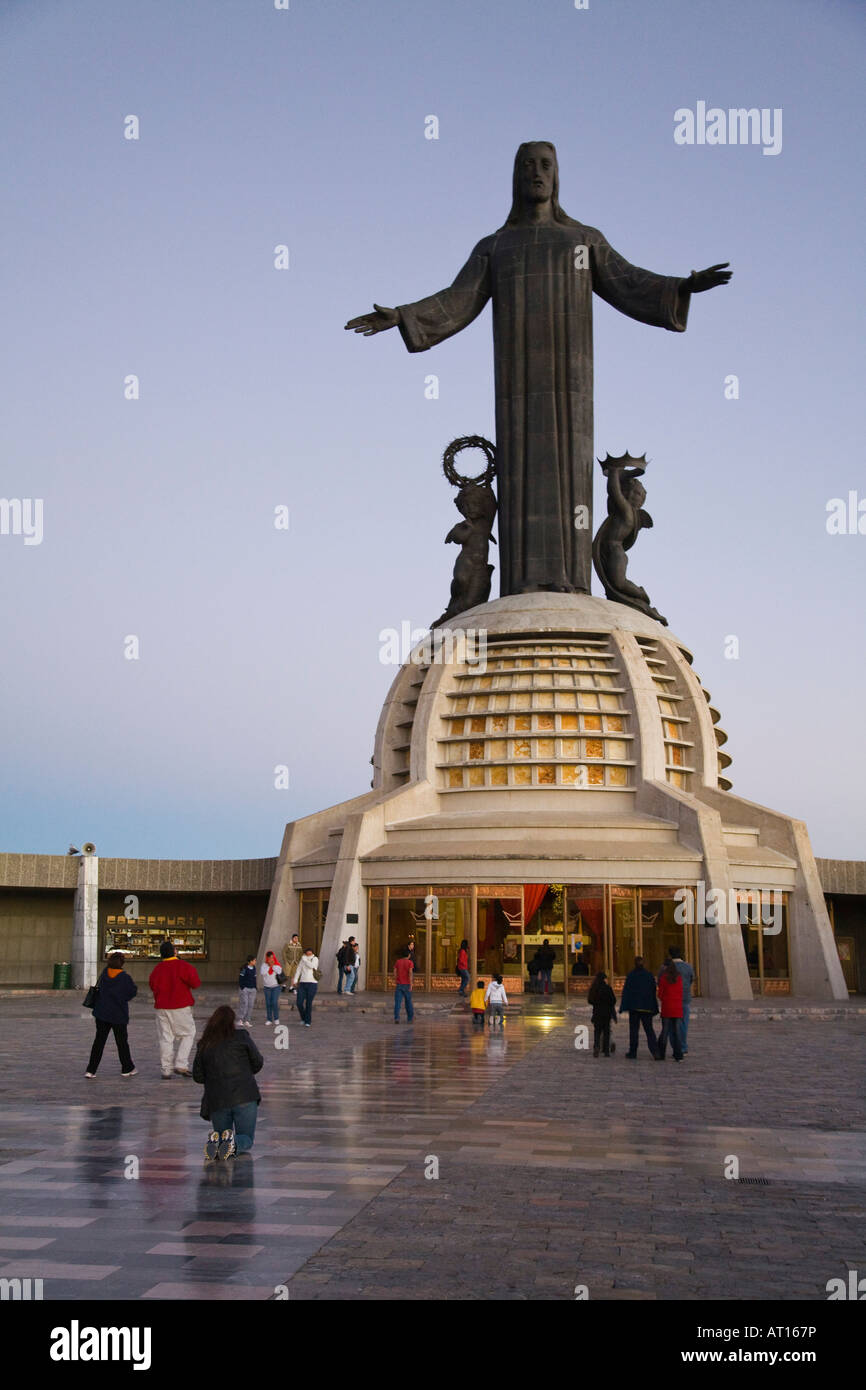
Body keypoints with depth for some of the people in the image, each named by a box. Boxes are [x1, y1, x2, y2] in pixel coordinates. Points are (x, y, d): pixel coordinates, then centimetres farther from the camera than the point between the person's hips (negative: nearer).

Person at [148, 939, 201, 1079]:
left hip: (161, 1008, 4)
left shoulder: (156, 969, 7)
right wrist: (193, 972, 6)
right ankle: (181, 1065, -3)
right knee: (187, 1034, 9)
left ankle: (166, 1070, 6)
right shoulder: (184, 966, -9)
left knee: (165, 1038, 7)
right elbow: (195, 983, -11)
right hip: (181, 1007, -4)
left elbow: (152, 986, 15)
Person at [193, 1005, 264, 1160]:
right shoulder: (241, 1037, 0)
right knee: (246, 1139, 14)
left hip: (216, 1100, 2)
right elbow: (258, 1062, 6)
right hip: (244, 1097, -2)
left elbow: (198, 1076, 10)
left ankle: (215, 1140, -11)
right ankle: (234, 1143, -21)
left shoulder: (204, 1044, 6)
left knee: (221, 1132, 25)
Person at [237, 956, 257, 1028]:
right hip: (244, 988, -6)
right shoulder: (244, 968, -11)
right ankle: (240, 1020, -5)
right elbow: (240, 978, -10)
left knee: (251, 1005, 2)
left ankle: (247, 1021, 6)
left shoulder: (254, 968, 9)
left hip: (252, 989, 6)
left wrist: (254, 988, 13)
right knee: (244, 1004, -11)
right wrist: (242, 988, -13)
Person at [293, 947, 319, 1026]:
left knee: (308, 1004, -4)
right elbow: (298, 970, 9)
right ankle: (303, 1018, 22)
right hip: (302, 983, 4)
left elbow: (312, 966, -22)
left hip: (312, 984, -4)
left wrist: (305, 959, -11)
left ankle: (308, 1022, 10)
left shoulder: (315, 959, -3)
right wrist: (295, 980, -1)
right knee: (299, 1003, -4)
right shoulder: (302, 959, 11)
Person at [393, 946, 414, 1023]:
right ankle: (410, 1018, 21)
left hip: (399, 985, 1)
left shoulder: (397, 961, 5)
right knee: (408, 1002, 13)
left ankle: (396, 1018, -18)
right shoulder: (410, 962, -4)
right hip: (407, 985, -1)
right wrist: (411, 985, -15)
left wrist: (395, 983, 11)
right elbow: (410, 973, -15)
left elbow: (395, 972, 1)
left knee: (397, 1002, -3)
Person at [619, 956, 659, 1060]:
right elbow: (653, 992, 7)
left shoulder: (631, 975, -5)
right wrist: (654, 1008, 13)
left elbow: (626, 991, -7)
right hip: (647, 1007, 2)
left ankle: (632, 1052, 7)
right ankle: (655, 1050, -13)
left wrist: (624, 1007, -5)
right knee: (649, 1029, 6)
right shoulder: (649, 975, 3)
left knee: (633, 1029, 6)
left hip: (634, 1006, -2)